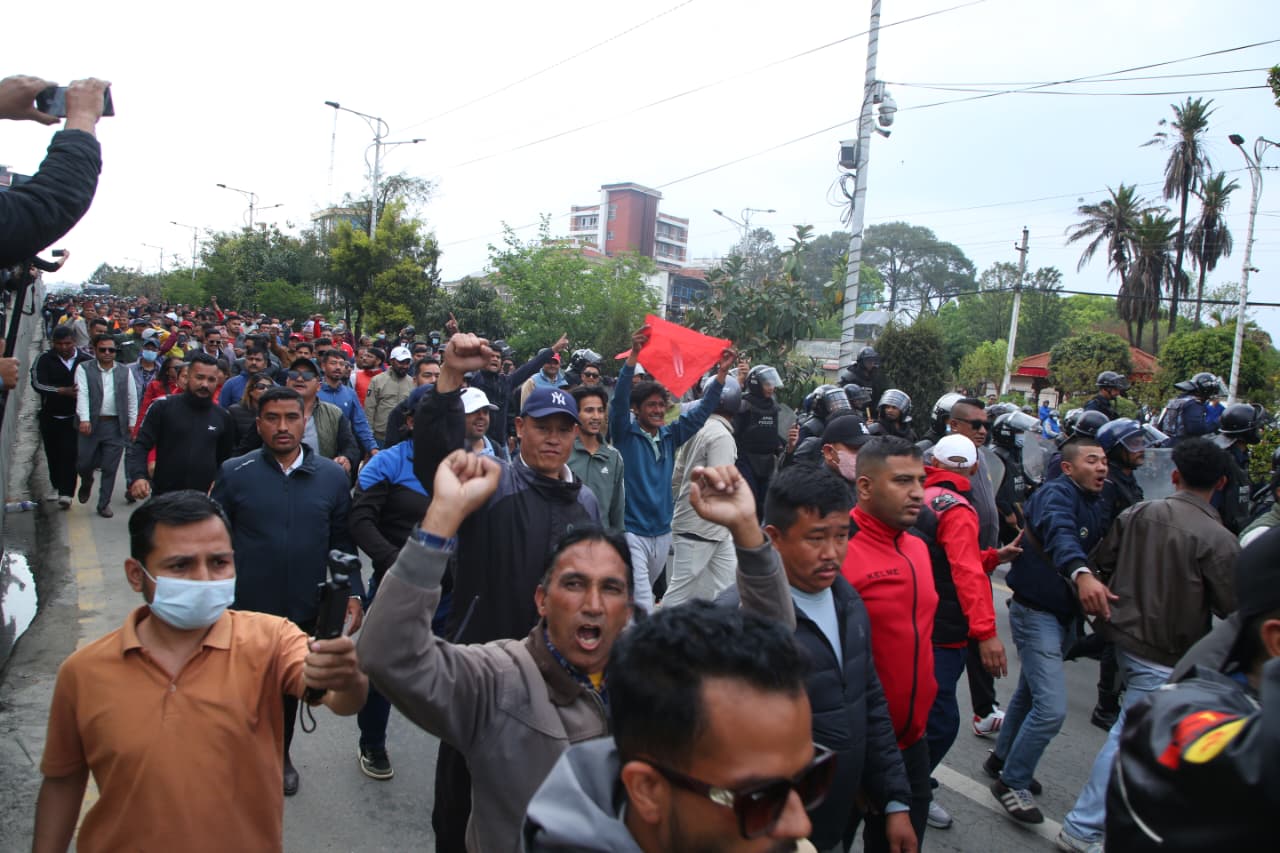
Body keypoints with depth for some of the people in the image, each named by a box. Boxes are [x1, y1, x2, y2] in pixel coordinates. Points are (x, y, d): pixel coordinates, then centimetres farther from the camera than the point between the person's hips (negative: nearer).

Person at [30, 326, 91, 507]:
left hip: (74, 417, -2)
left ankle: (65, 492, -9)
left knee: (70, 454, -10)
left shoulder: (86, 361, -2)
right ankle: (57, 487, 29)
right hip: (50, 416, 2)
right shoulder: (45, 359, 0)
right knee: (53, 454, 12)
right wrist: (63, 391, -23)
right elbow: (37, 383, -11)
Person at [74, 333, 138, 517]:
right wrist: (84, 419, -20)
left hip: (116, 426, 1)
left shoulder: (124, 372, 8)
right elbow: (82, 394, -9)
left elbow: (132, 399, 10)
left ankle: (104, 504, 16)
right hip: (91, 424, -1)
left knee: (110, 469, 3)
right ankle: (87, 483, 39)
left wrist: (132, 423, 4)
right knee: (83, 464, 4)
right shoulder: (84, 368, 1)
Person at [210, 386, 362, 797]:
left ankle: (280, 754, 43)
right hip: (246, 607, -2)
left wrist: (353, 593, -4)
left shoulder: (332, 476, 0)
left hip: (305, 609, 2)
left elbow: (342, 541, 4)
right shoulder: (234, 473, -5)